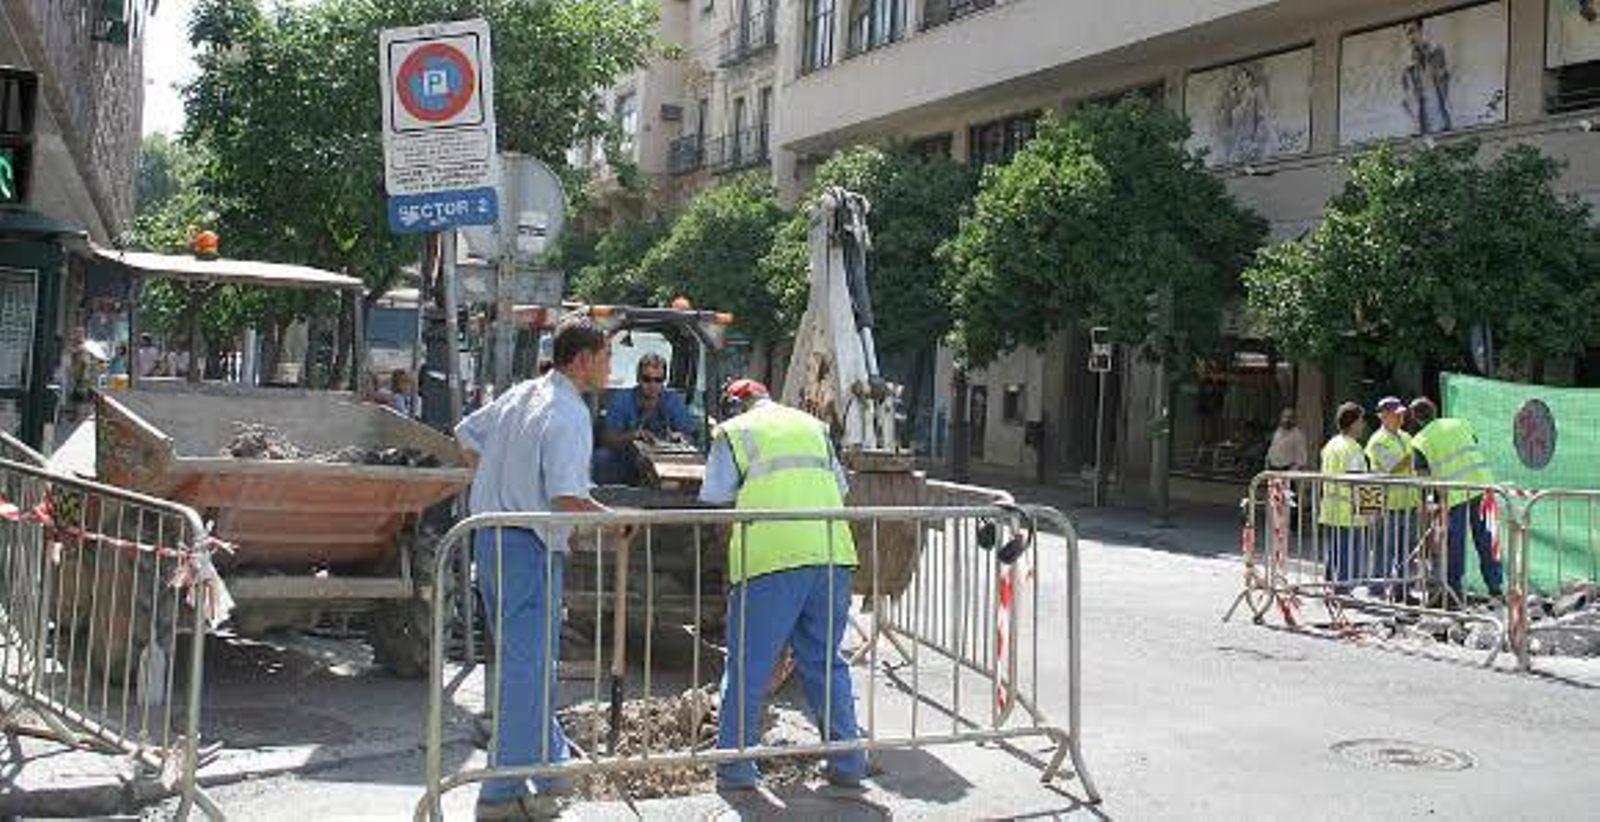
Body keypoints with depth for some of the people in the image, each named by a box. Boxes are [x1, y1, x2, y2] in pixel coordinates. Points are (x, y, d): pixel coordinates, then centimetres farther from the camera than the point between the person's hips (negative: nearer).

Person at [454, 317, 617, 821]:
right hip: (530, 548, -9)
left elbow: (467, 433, 22)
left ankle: (552, 762, 34)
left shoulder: (522, 394, 10)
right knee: (526, 669, -3)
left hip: (491, 536, 9)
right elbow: (567, 499, -23)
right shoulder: (569, 415, -17)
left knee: (532, 660, 20)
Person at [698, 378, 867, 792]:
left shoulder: (733, 433, 9)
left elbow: (712, 499, 7)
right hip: (832, 553, 5)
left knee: (747, 667, 6)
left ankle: (735, 768, 10)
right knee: (826, 663, 15)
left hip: (771, 557, -4)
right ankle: (847, 762, 18)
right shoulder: (814, 426, 22)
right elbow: (840, 487, 20)